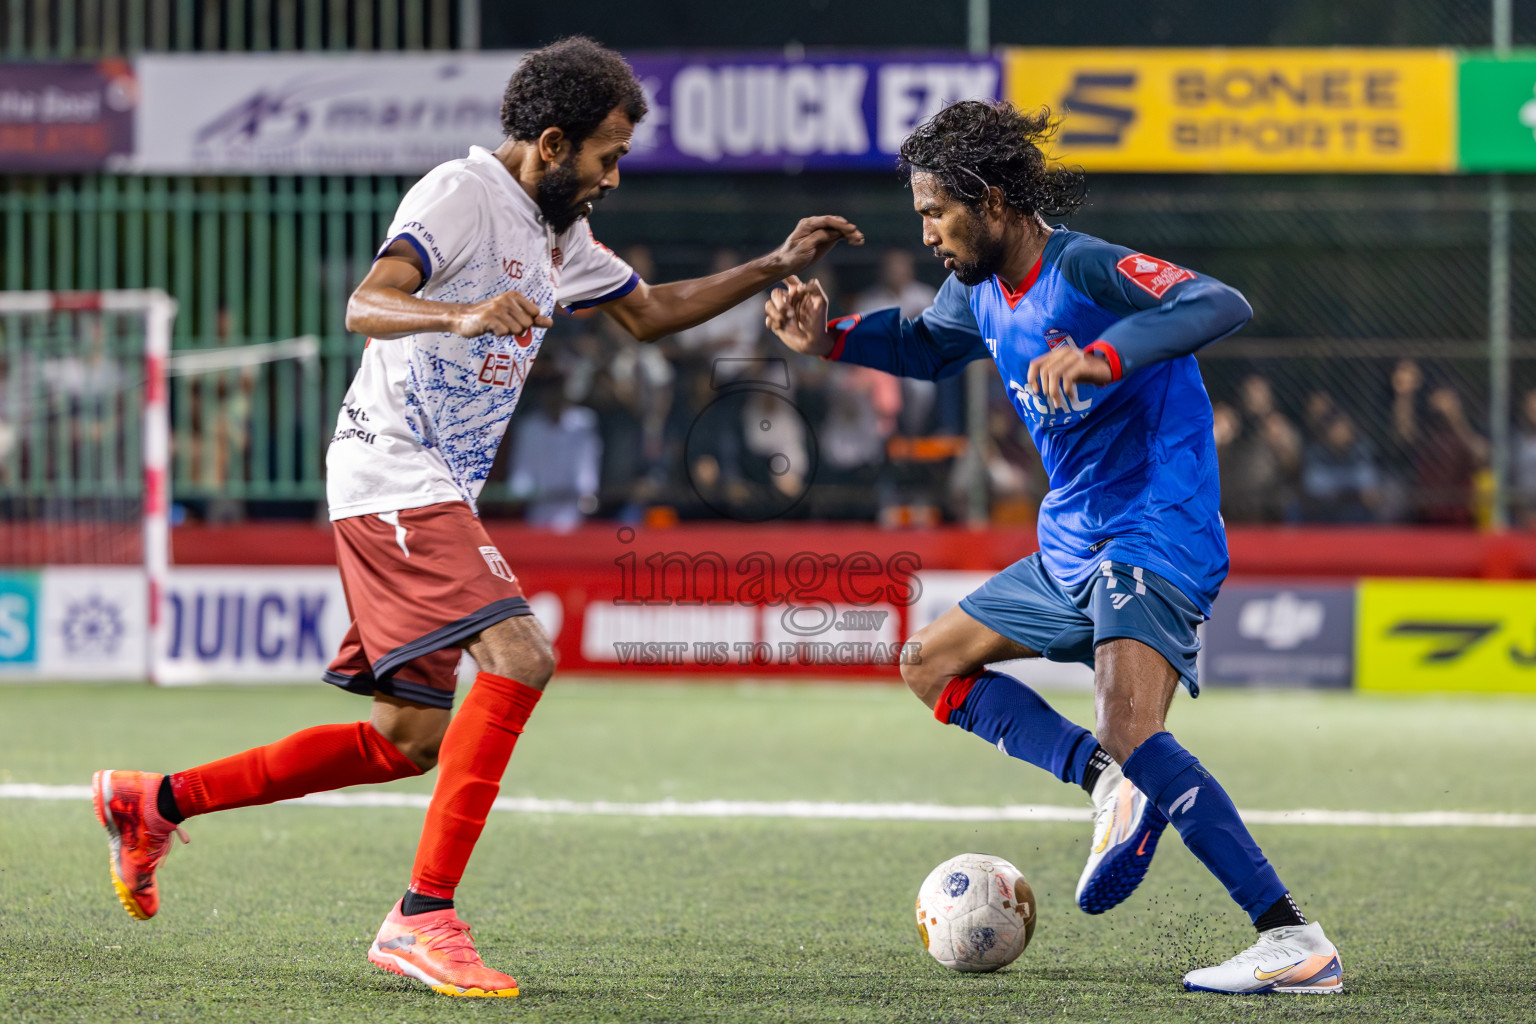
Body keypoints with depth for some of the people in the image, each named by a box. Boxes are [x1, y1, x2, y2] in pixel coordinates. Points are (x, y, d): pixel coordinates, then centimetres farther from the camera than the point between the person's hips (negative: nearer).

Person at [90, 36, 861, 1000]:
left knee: (412, 739, 10)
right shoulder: (463, 193, -11)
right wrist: (462, 314, -42)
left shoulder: (557, 233, 18)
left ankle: (155, 803, 21)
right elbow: (365, 305, -24)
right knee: (518, 657, -24)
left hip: (437, 494, 10)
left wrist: (776, 267, 23)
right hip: (397, 478, -10)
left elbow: (650, 312, 31)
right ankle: (424, 917, -23)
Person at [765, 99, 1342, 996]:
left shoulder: (1083, 269, -19)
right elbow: (929, 348, 31)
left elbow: (1222, 306, -33)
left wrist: (1102, 356, -46)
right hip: (1070, 553, 10)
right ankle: (1115, 786, -6)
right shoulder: (981, 292, 8)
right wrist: (831, 336, 14)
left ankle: (1298, 945, -30)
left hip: (1155, 543, -10)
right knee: (931, 664, 15)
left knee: (1132, 736, -28)